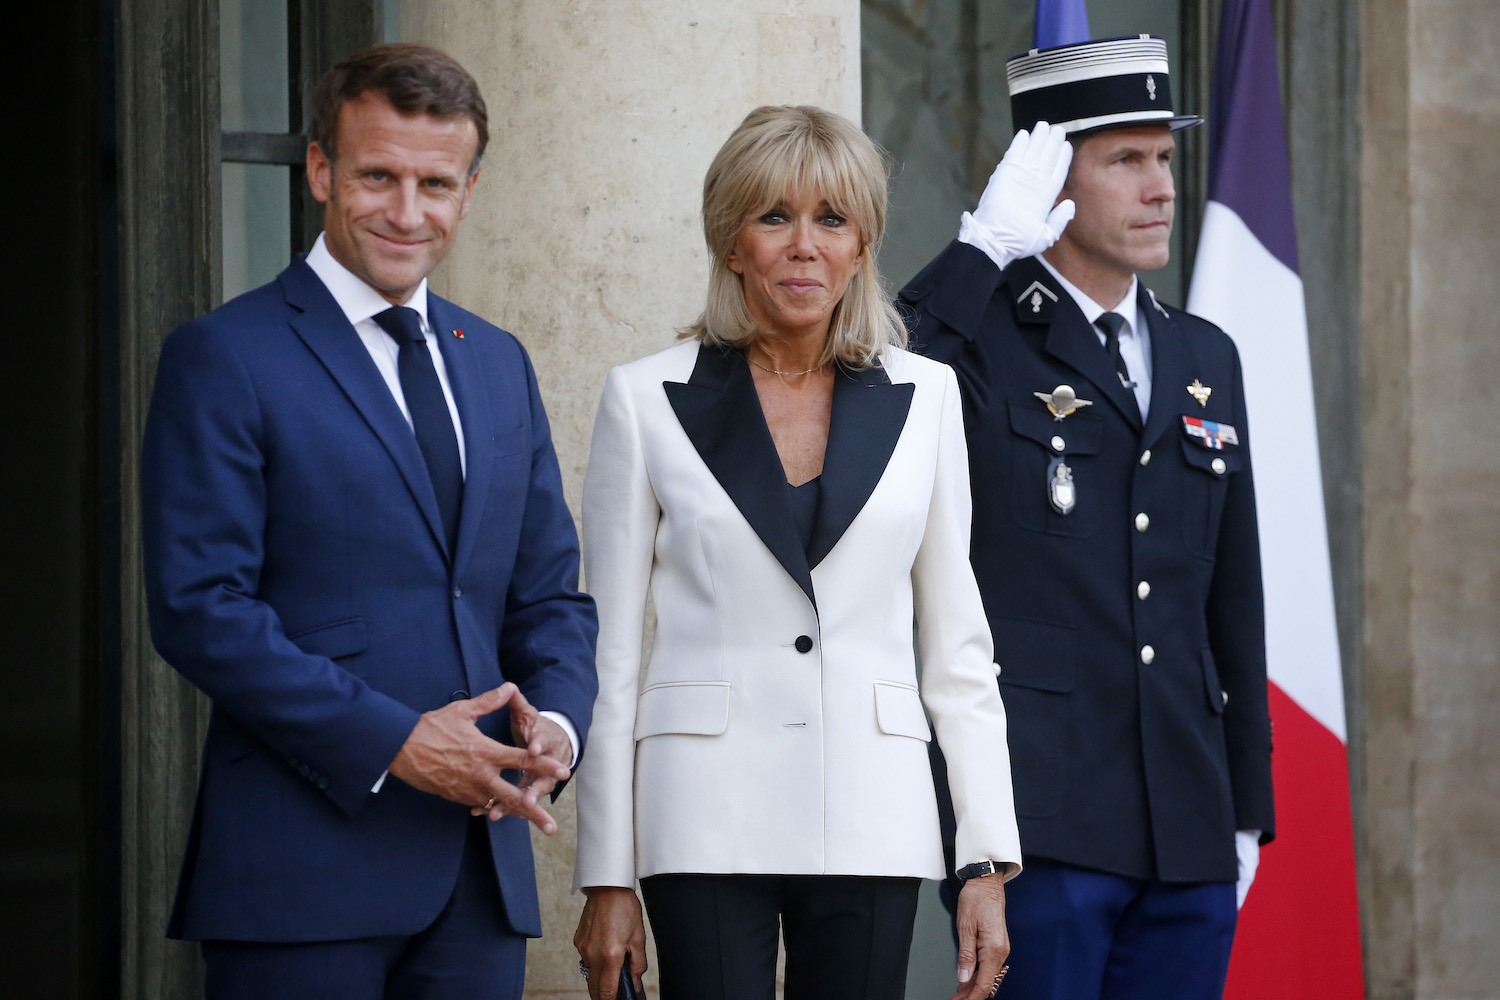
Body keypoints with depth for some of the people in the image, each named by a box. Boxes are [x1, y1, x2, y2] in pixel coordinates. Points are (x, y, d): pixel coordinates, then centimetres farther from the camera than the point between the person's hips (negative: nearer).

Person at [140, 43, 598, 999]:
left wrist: (555, 721, -3)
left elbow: (550, 591, 19)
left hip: (480, 858, 6)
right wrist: (392, 743, -16)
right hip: (302, 865, -5)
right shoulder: (223, 358, -3)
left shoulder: (500, 364, 17)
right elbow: (199, 606, -10)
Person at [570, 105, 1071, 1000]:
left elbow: (958, 648, 10)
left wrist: (990, 861, 4)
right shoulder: (649, 400, 2)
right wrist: (606, 878, 0)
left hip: (871, 817, 2)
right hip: (708, 817, -2)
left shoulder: (924, 398, 8)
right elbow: (611, 653, 4)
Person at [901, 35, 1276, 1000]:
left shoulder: (1205, 359, 17)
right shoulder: (976, 339, -1)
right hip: (1033, 814, -6)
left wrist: (1248, 809, 16)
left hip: (1188, 833, 6)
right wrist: (983, 249, -20)